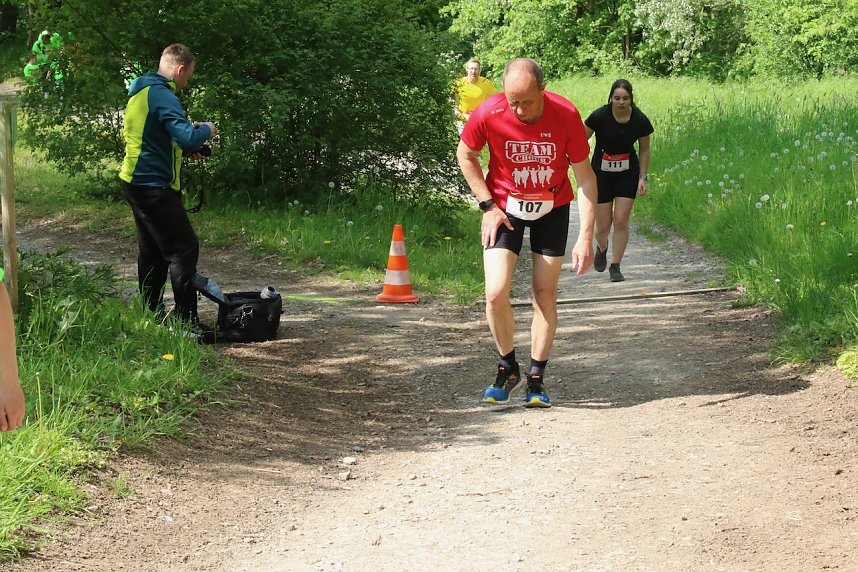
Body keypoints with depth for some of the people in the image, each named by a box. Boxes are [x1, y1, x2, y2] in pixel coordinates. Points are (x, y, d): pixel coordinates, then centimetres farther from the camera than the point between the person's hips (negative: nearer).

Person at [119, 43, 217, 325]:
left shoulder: (140, 91, 13)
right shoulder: (162, 95, -19)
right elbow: (188, 138, -29)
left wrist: (187, 149, 13)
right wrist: (206, 130, -8)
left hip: (135, 182, 10)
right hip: (154, 185, -10)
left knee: (153, 252, 18)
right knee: (184, 248, -8)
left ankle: (150, 312, 26)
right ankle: (187, 320, -10)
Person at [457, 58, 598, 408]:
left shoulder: (565, 115, -23)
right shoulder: (489, 114, -23)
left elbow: (585, 175, -14)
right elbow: (465, 155, -2)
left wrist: (586, 237, -19)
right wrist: (487, 205, -9)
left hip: (552, 208, 0)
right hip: (505, 208, 0)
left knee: (545, 293, 1)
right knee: (496, 294, -12)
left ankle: (537, 378, 15)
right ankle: (508, 370, 12)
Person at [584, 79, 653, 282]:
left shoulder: (640, 121, -11)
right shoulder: (599, 116, -18)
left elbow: (644, 150, 4)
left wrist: (643, 177, -2)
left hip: (627, 174, 1)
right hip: (601, 173, -1)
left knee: (621, 221, -8)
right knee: (603, 225, -1)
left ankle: (615, 267, 5)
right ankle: (602, 248, 35)